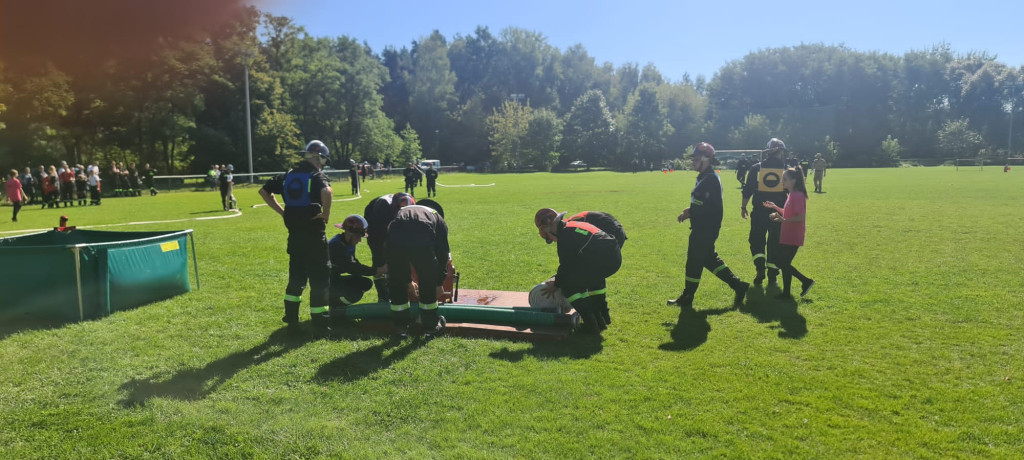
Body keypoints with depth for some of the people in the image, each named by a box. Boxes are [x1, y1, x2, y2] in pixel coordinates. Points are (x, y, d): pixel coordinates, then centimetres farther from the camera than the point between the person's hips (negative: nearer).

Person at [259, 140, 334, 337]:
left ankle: (291, 317, 33)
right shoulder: (317, 176, -10)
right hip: (314, 235, -7)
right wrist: (326, 214, -18)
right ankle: (320, 327, 3)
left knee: (296, 276, 23)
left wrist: (282, 211, 14)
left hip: (294, 235, 7)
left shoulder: (288, 175, 11)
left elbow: (264, 191, 18)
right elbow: (327, 192, -33)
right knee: (319, 278, 1)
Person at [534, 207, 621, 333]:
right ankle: (602, 317, 37)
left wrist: (556, 285, 13)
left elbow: (566, 264, -2)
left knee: (568, 284, 2)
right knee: (594, 277, 38)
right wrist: (560, 276, 38)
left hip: (602, 260, -10)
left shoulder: (565, 234, -4)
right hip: (615, 258, 10)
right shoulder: (574, 224, 26)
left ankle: (591, 324, 2)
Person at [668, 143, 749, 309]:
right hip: (701, 229, 10)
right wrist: (690, 211, 7)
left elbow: (711, 207, -24)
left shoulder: (711, 179, -19)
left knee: (694, 261, 1)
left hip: (705, 231, -10)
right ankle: (738, 286, 23)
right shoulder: (704, 177, 14)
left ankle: (687, 299, 14)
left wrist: (690, 212, -18)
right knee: (709, 259, 18)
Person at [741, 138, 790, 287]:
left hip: (759, 212, 0)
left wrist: (744, 207, 12)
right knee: (775, 243, 9)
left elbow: (747, 190, 1)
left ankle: (760, 268, -6)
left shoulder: (756, 168, -1)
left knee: (756, 241, 13)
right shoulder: (786, 169, 1)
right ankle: (772, 276, 12)